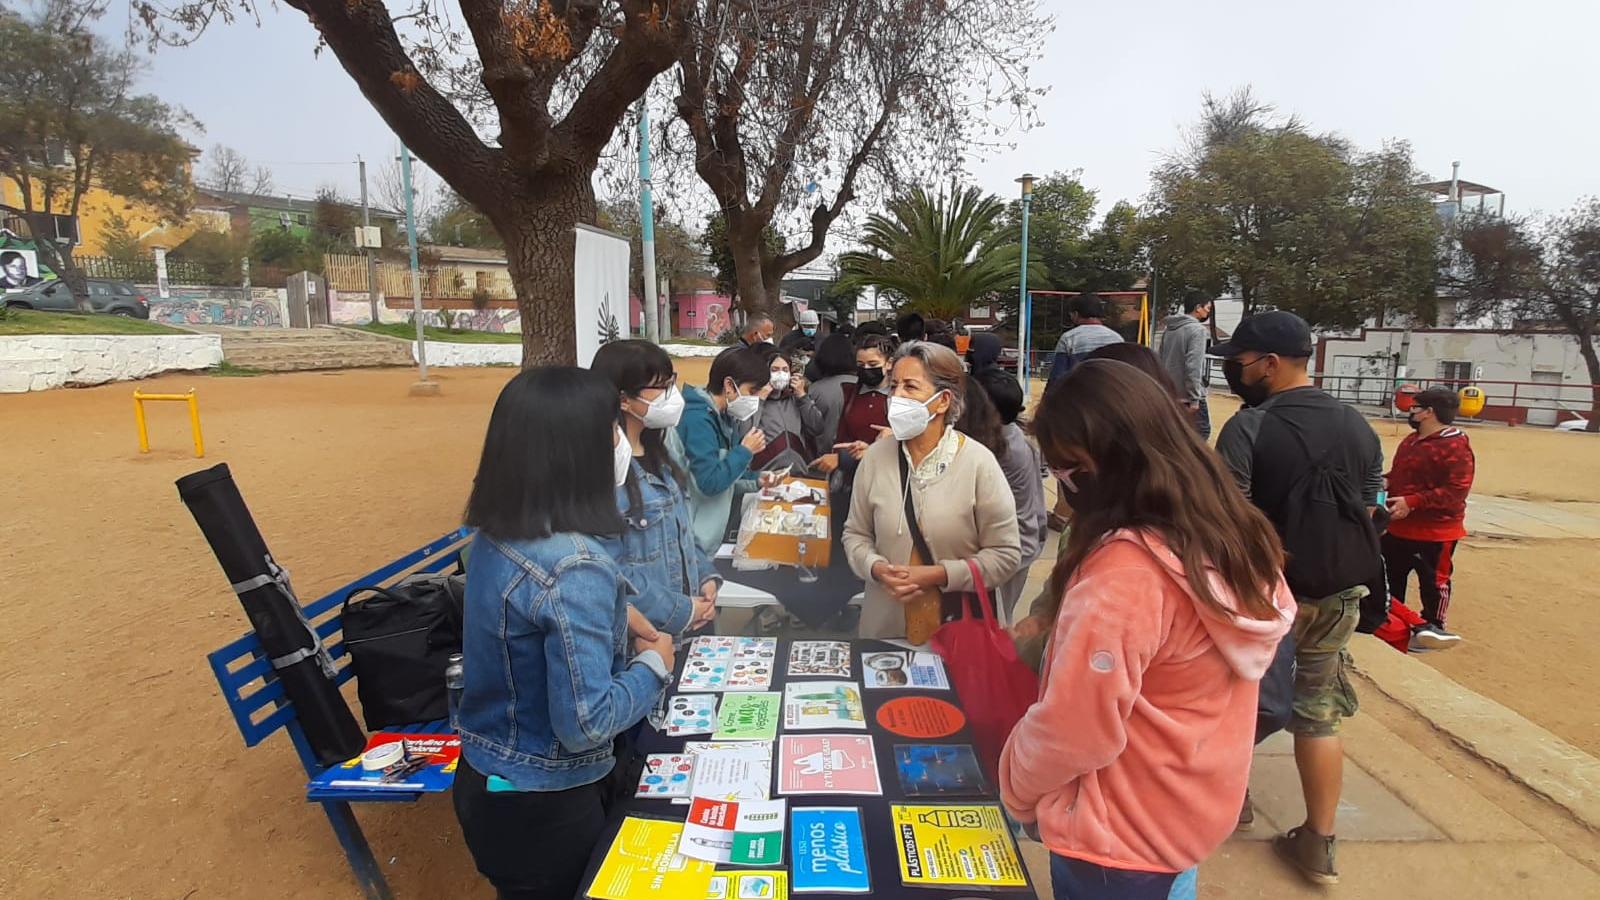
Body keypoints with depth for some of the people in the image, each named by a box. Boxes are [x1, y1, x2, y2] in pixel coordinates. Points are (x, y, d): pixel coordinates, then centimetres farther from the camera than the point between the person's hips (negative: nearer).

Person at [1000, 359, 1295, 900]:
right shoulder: (1235, 538, -6)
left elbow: (1072, 731, -26)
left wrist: (1015, 789, -6)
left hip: (1117, 834, -7)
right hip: (1197, 810, 7)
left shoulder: (1122, 571, -32)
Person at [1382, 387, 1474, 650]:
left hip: (1434, 531, -9)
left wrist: (1412, 503, -29)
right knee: (1390, 576, 19)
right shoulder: (1411, 440, 10)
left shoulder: (1456, 446, -20)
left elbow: (1456, 491, -25)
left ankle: (1431, 626, 24)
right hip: (1398, 526, 9)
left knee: (1433, 580, 7)